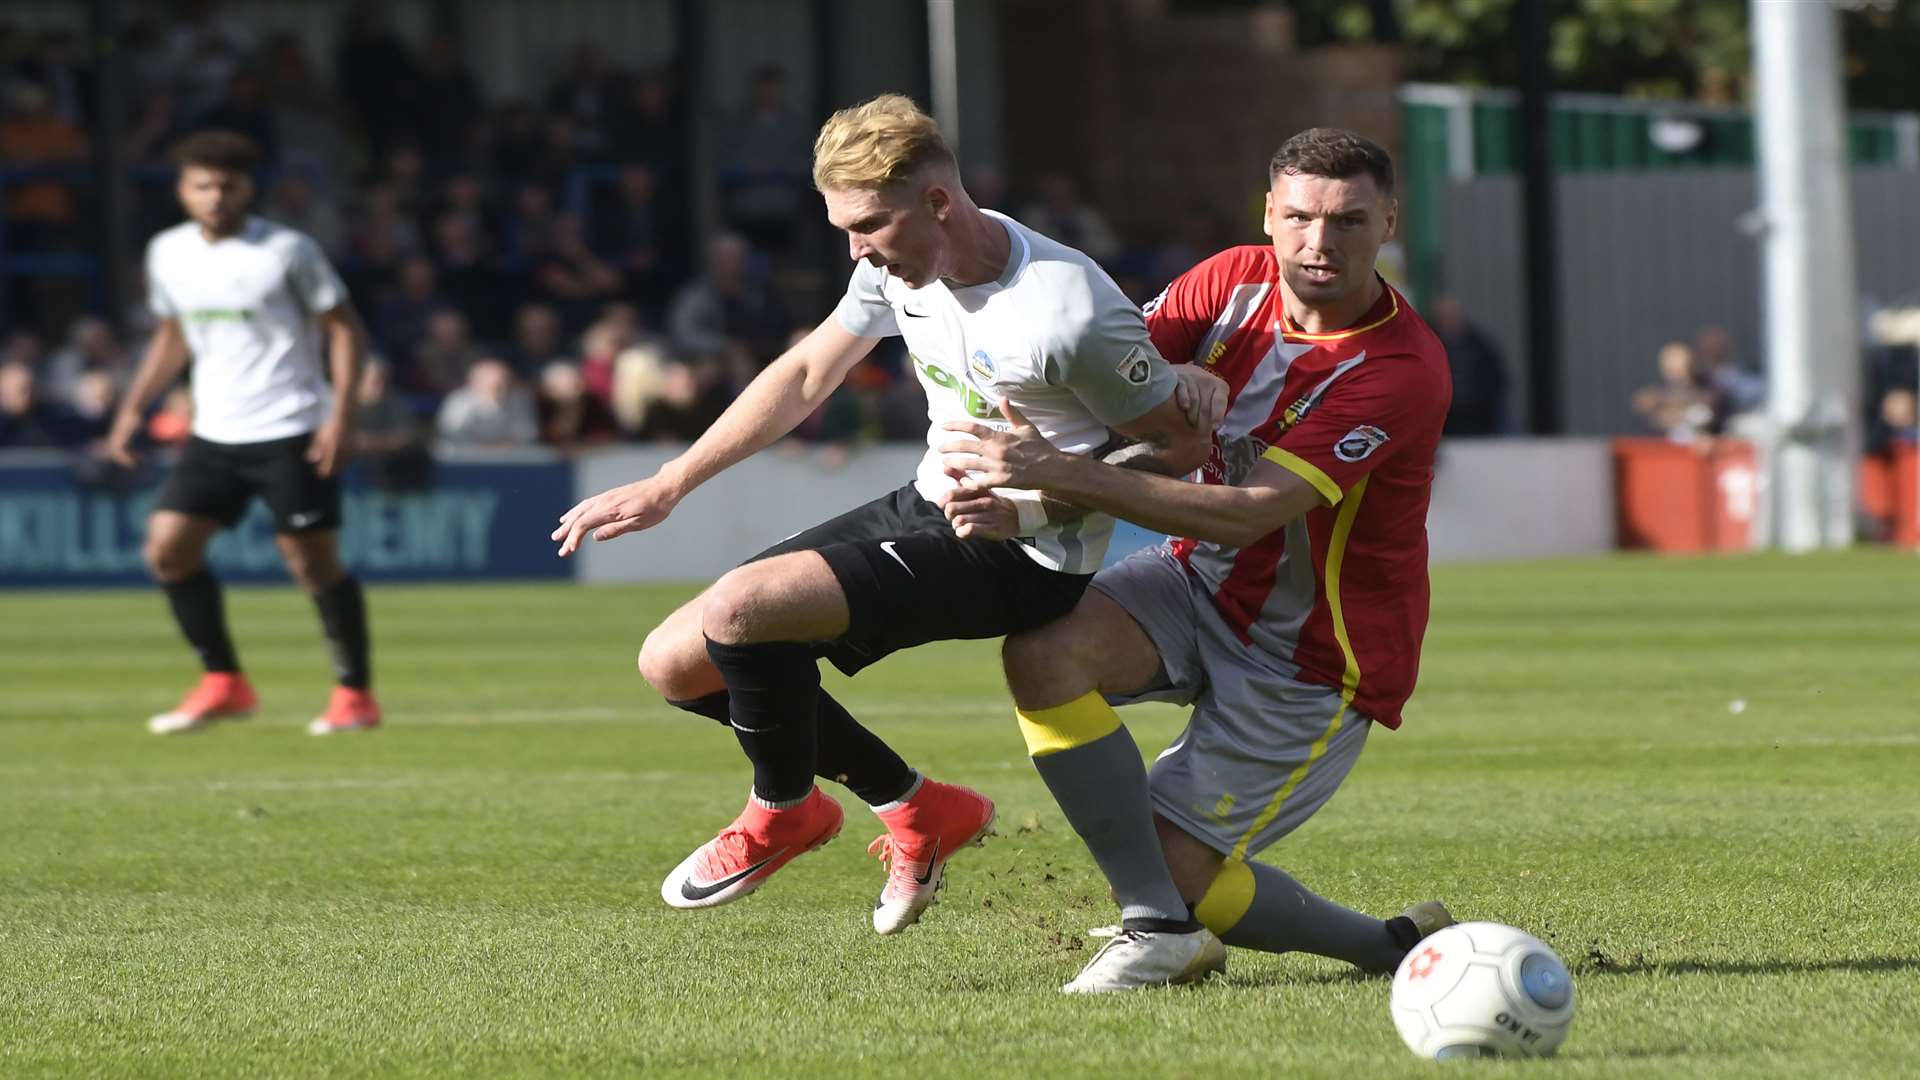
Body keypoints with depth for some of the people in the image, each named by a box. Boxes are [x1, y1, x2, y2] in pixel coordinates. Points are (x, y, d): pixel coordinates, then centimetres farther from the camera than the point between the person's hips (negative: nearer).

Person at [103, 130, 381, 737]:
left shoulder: (287, 252, -9)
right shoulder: (169, 254, 7)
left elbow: (345, 329, -6)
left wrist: (341, 413, -15)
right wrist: (134, 406, 12)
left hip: (291, 433, -6)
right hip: (215, 433, 6)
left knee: (313, 561, -7)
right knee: (167, 547, -4)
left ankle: (356, 694, 6)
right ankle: (223, 685, 8)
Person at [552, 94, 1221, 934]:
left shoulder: (1067, 319, -26)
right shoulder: (899, 260, -2)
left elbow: (1182, 446, -15)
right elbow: (805, 376, 14)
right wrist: (666, 487, 12)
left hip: (1018, 558, -9)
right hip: (923, 509, 9)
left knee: (738, 610, -27)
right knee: (675, 664, 5)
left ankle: (785, 810, 4)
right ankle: (915, 808, 17)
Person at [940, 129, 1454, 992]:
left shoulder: (1401, 371, -27)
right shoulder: (1234, 282, -8)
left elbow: (1251, 514, -33)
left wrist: (1062, 474, -39)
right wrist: (1014, 491, -29)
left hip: (1315, 655, -7)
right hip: (1204, 588, 7)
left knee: (1171, 867, -15)